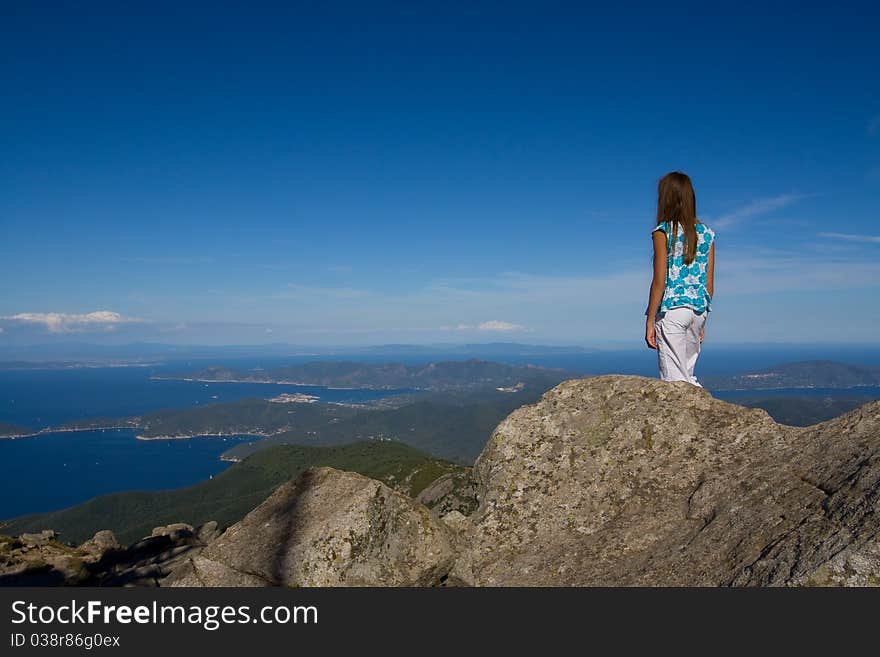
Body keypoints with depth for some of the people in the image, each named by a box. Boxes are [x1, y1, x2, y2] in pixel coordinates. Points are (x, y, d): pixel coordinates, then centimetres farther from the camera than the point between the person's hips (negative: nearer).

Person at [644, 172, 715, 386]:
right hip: (699, 311, 6)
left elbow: (660, 282, -11)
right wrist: (701, 322, 19)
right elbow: (709, 285, 11)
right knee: (687, 377, 17)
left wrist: (649, 321, -7)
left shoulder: (663, 232, -6)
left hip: (672, 309, -6)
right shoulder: (706, 234, 10)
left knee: (673, 379, -2)